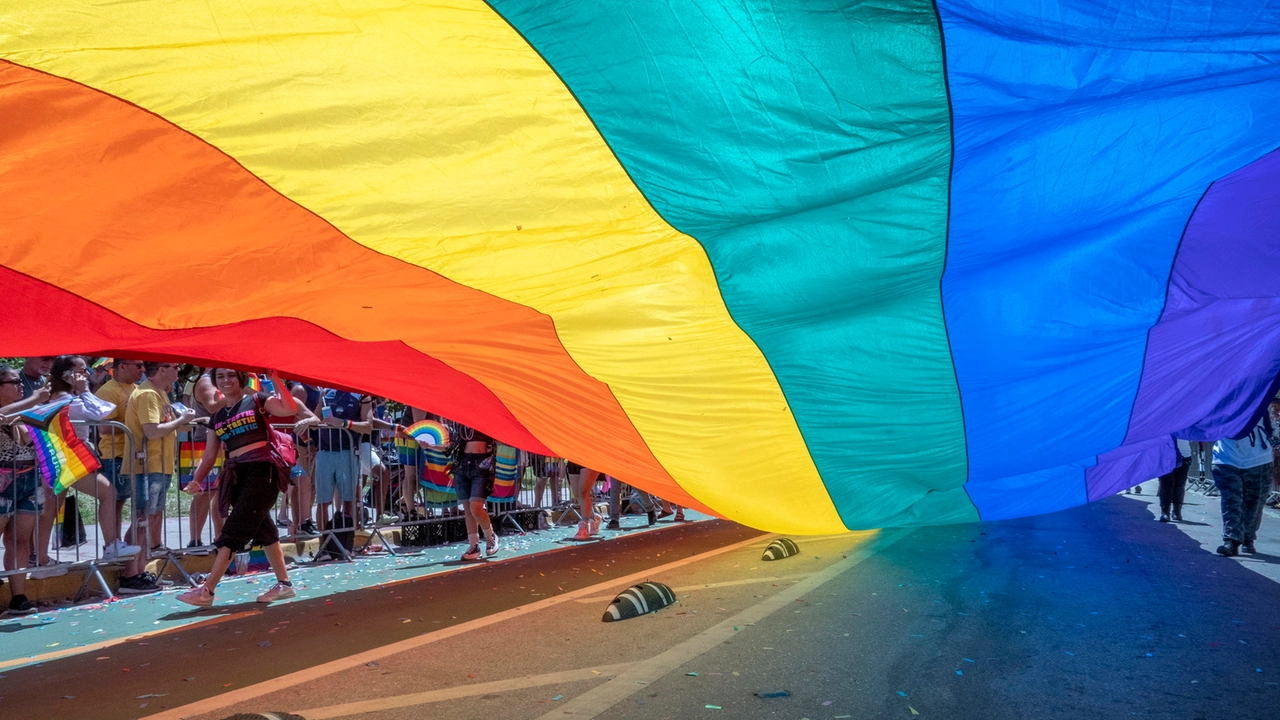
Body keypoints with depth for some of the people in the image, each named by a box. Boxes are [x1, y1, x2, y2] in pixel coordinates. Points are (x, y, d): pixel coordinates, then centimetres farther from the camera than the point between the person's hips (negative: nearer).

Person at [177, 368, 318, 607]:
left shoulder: (258, 401, 2)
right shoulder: (218, 417, 18)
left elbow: (290, 409, -16)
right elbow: (209, 455, 17)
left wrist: (274, 377, -16)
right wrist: (196, 480, 1)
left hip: (261, 473, -7)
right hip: (237, 477, 7)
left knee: (233, 531, -10)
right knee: (263, 529, 12)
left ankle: (207, 590, -12)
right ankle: (284, 584, 21)